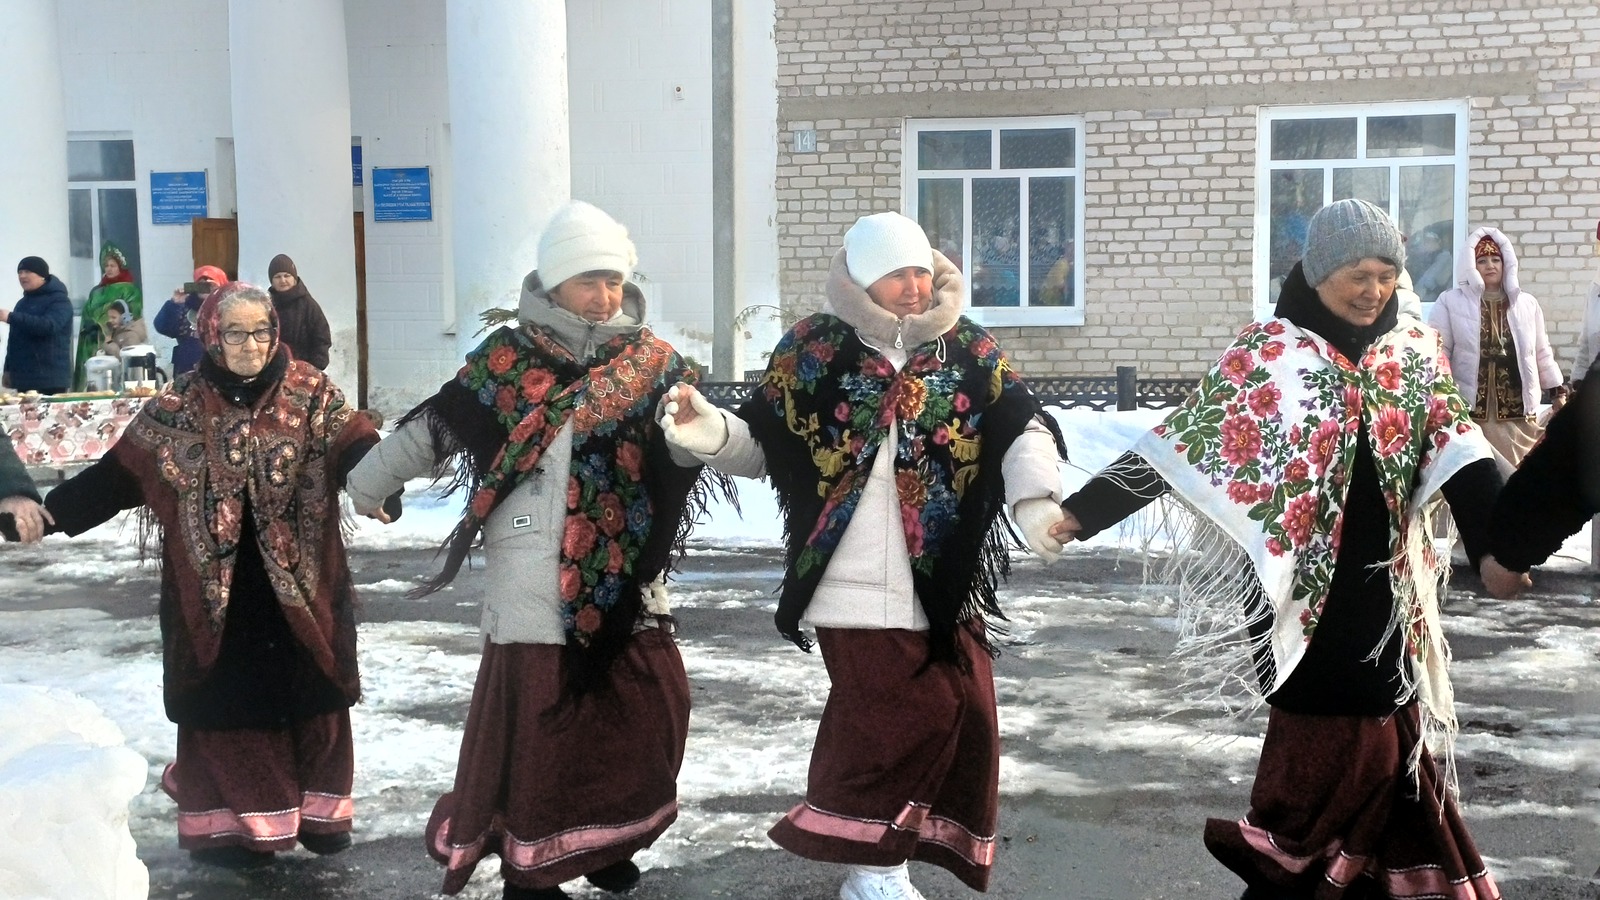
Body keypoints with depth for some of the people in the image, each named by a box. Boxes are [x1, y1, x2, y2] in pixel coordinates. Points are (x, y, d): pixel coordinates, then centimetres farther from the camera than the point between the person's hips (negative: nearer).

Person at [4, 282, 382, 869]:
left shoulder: (311, 394, -3)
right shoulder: (180, 406, -1)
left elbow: (355, 448, -15)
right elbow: (120, 472, -2)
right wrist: (52, 510, -14)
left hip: (300, 584, 0)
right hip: (217, 589, 0)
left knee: (310, 693, 10)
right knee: (226, 700, 5)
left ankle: (317, 807, 27)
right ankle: (231, 820, 18)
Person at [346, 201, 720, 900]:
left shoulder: (651, 363, 6)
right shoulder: (506, 358, 2)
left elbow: (684, 447, -5)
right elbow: (430, 431, 10)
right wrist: (355, 490, 19)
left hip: (624, 576, 2)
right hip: (535, 581, -2)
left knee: (650, 709, 4)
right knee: (535, 719, -2)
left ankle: (605, 839, 25)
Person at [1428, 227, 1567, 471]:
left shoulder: (1528, 304, 13)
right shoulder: (1450, 302, 2)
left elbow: (1542, 352, 18)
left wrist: (1559, 393, 17)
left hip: (1517, 410, 3)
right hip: (1470, 409, -3)